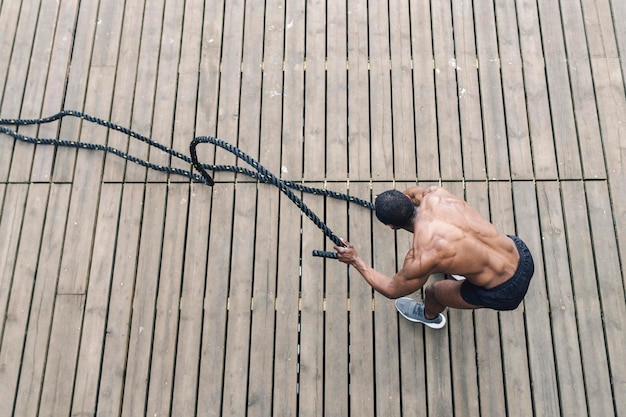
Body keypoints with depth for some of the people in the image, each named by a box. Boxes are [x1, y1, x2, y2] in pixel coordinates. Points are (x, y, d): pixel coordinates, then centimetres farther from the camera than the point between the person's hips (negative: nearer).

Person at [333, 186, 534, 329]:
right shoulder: (436, 194, -14)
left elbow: (392, 290, -7)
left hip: (504, 291, -5)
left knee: (433, 291, 21)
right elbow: (414, 191, 14)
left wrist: (356, 261, 0)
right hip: (521, 251, 5)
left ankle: (430, 316, 56)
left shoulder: (421, 257, -28)